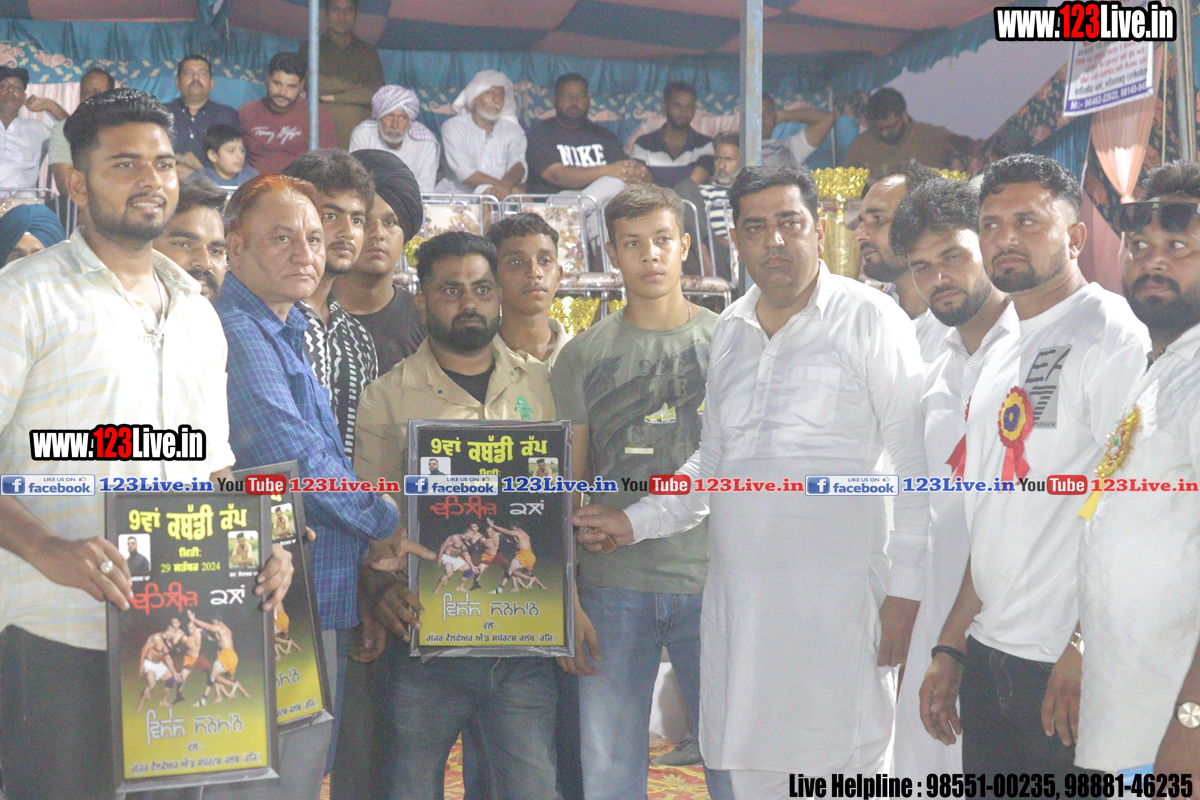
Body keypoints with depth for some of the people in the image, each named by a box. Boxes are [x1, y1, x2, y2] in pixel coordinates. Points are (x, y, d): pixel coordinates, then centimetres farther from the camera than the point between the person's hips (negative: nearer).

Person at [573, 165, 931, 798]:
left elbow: (915, 465, -5)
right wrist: (636, 522, 13)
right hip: (738, 599, 6)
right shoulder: (729, 331, 16)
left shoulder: (869, 320, -2)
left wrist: (905, 592, -10)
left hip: (837, 599, -5)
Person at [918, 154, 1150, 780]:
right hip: (990, 657, 8)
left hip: (1071, 665, -8)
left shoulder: (1112, 336, -9)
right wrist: (950, 649, 16)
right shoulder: (1002, 361, 18)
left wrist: (1084, 651, -22)